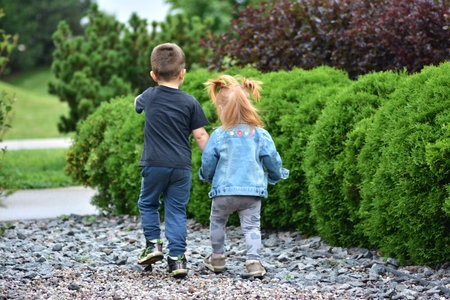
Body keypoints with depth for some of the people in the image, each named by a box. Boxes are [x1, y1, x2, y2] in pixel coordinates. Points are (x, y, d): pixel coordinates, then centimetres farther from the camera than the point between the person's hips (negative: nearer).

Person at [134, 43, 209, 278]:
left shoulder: (150, 96, 0)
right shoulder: (190, 103, -3)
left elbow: (137, 102, 24)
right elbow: (201, 136, -3)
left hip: (154, 164, 0)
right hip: (181, 167, 0)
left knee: (148, 203, 20)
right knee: (177, 210, 5)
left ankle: (153, 243, 9)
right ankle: (177, 257, 0)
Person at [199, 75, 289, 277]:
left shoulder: (219, 135, -6)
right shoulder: (260, 135, -3)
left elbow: (208, 162, 1)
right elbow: (272, 160, 2)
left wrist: (206, 176, 23)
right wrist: (277, 176, 24)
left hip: (224, 190, -1)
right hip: (253, 192, 1)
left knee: (217, 221, 19)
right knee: (251, 226, 4)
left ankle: (217, 258, 28)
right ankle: (254, 261, -10)